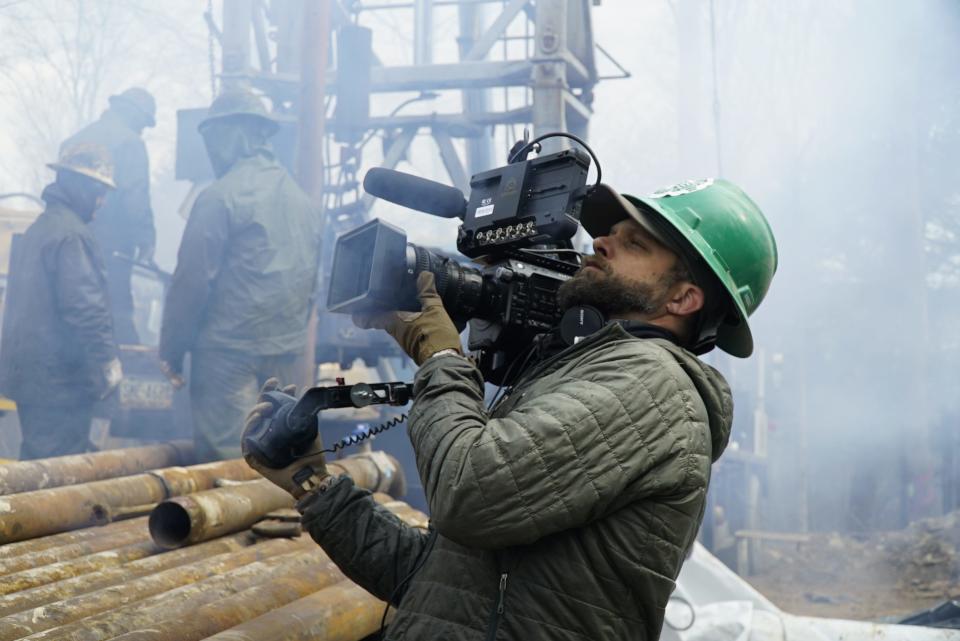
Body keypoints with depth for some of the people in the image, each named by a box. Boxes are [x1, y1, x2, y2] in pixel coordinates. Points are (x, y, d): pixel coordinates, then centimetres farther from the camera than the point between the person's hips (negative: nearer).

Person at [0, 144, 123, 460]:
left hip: (27, 371, 10)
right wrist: (108, 360, -15)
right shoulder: (72, 234, -16)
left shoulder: (36, 229, 15)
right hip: (60, 378, -10)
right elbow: (86, 306, -22)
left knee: (37, 458, 17)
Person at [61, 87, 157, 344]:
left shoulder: (75, 140, 18)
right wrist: (146, 240, -6)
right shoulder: (130, 141, -5)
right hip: (111, 249, -7)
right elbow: (135, 199, -14)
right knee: (117, 319, -8)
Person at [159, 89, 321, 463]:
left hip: (229, 350, -7)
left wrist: (171, 350, -2)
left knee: (223, 460, -3)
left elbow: (192, 281, -10)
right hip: (287, 349, 7)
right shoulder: (301, 199, 13)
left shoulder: (220, 197, -9)